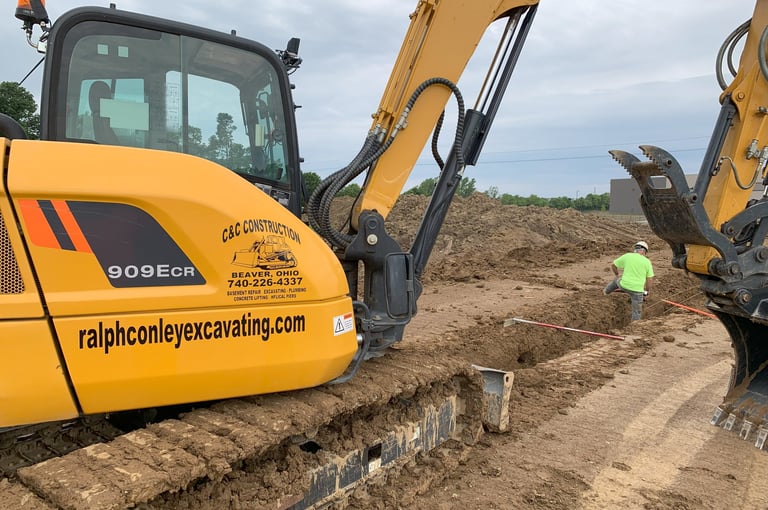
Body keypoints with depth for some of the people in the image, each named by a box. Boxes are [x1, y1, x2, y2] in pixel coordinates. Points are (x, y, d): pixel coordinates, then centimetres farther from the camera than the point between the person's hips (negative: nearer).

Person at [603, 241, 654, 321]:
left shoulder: (627, 256, 0)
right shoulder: (647, 262, -1)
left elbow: (613, 265, 11)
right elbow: (650, 279, 1)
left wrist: (617, 275, 30)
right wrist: (646, 292, 15)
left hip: (624, 285, 2)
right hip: (637, 290, -2)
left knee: (617, 280, 38)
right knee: (637, 312, 13)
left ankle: (607, 291, 61)